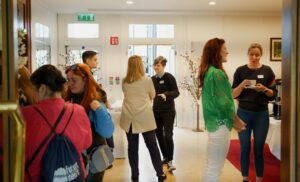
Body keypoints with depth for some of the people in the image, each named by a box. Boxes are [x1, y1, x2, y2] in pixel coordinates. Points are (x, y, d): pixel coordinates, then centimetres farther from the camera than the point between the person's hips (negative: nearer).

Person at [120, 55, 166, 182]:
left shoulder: (124, 82, 3)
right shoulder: (147, 80, -6)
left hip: (129, 118, 3)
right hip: (145, 117, -2)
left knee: (132, 147, 10)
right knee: (152, 145, 8)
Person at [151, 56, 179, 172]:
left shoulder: (169, 77, -9)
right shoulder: (153, 79, 8)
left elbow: (176, 92, -14)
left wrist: (166, 95, -30)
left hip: (168, 111, -6)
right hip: (156, 110, 6)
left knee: (168, 135, -10)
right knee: (159, 134, 11)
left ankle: (170, 161, -1)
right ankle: (165, 157, 27)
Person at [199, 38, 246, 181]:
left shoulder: (207, 72, 10)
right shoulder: (217, 73, -18)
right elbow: (224, 102, -18)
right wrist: (237, 121, -5)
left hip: (212, 122, 9)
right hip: (220, 123, -9)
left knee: (210, 165, 18)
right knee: (215, 168, 0)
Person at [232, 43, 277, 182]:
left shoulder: (267, 70, 1)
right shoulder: (241, 70, 0)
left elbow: (273, 94, 3)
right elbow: (234, 94, -1)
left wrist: (264, 89, -17)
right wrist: (242, 85, -19)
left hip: (261, 114, 0)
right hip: (244, 113, 0)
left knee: (259, 149, 6)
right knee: (245, 148, 5)